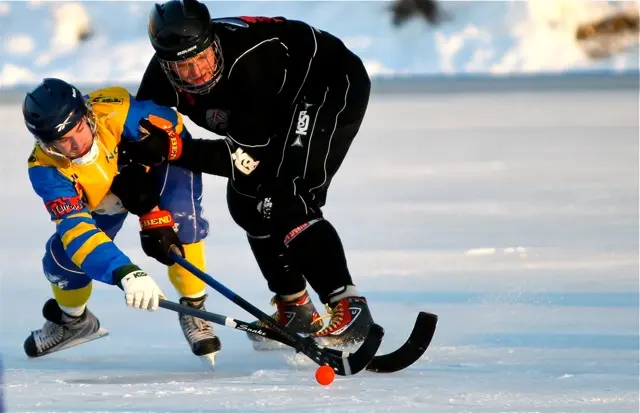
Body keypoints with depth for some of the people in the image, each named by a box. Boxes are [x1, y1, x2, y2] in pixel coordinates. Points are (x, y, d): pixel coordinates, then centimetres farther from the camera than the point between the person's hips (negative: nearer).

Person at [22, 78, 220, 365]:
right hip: (103, 197, 3)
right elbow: (76, 228, -41)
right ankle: (72, 319, 28)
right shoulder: (46, 169, -33)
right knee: (63, 256, -6)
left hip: (164, 160, -3)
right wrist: (125, 273, -57)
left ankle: (194, 309, -12)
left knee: (181, 217, -31)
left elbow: (171, 130, -26)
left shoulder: (117, 111, -41)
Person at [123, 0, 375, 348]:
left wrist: (172, 149, -40)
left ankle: (349, 309, -24)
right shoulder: (162, 78, -17)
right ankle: (295, 310, 20)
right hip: (284, 105, 9)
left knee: (279, 202, -21)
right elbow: (144, 147, -8)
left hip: (335, 86, -9)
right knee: (244, 199, 7)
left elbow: (246, 157, -32)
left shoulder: (250, 59, -37)